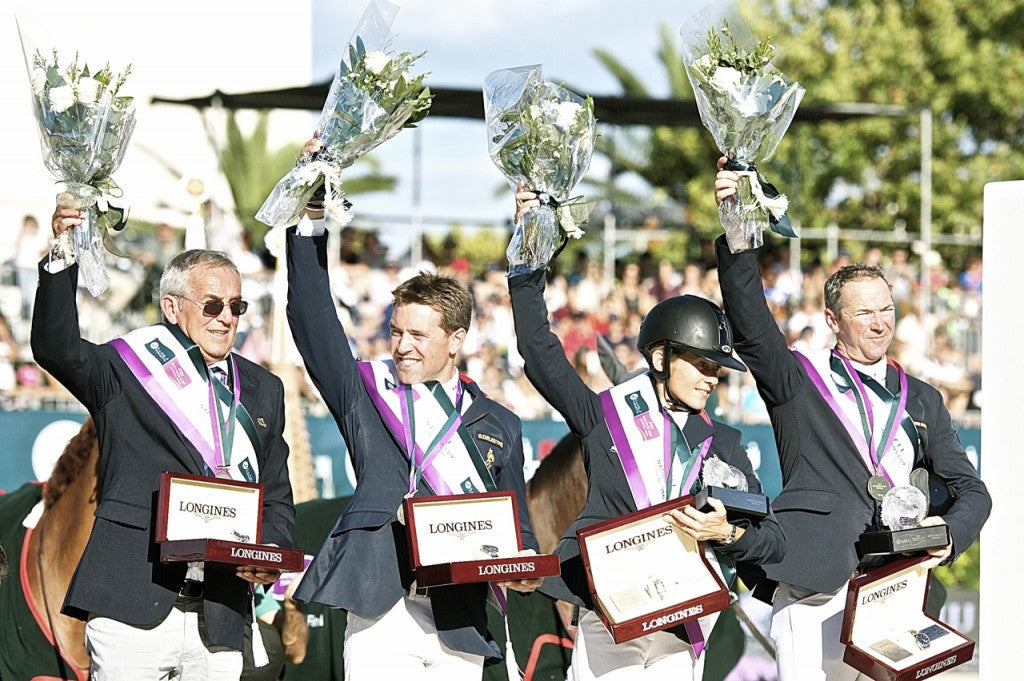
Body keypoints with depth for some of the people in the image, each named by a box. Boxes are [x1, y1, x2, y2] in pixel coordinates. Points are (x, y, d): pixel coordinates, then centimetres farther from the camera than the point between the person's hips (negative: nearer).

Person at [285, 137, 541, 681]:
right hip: (379, 613, -2)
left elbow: (514, 522, 18)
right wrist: (311, 222, -8)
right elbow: (312, 321, 1)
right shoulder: (364, 395, 11)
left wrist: (523, 568, -4)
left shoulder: (498, 426, 15)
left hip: (460, 624, 2)